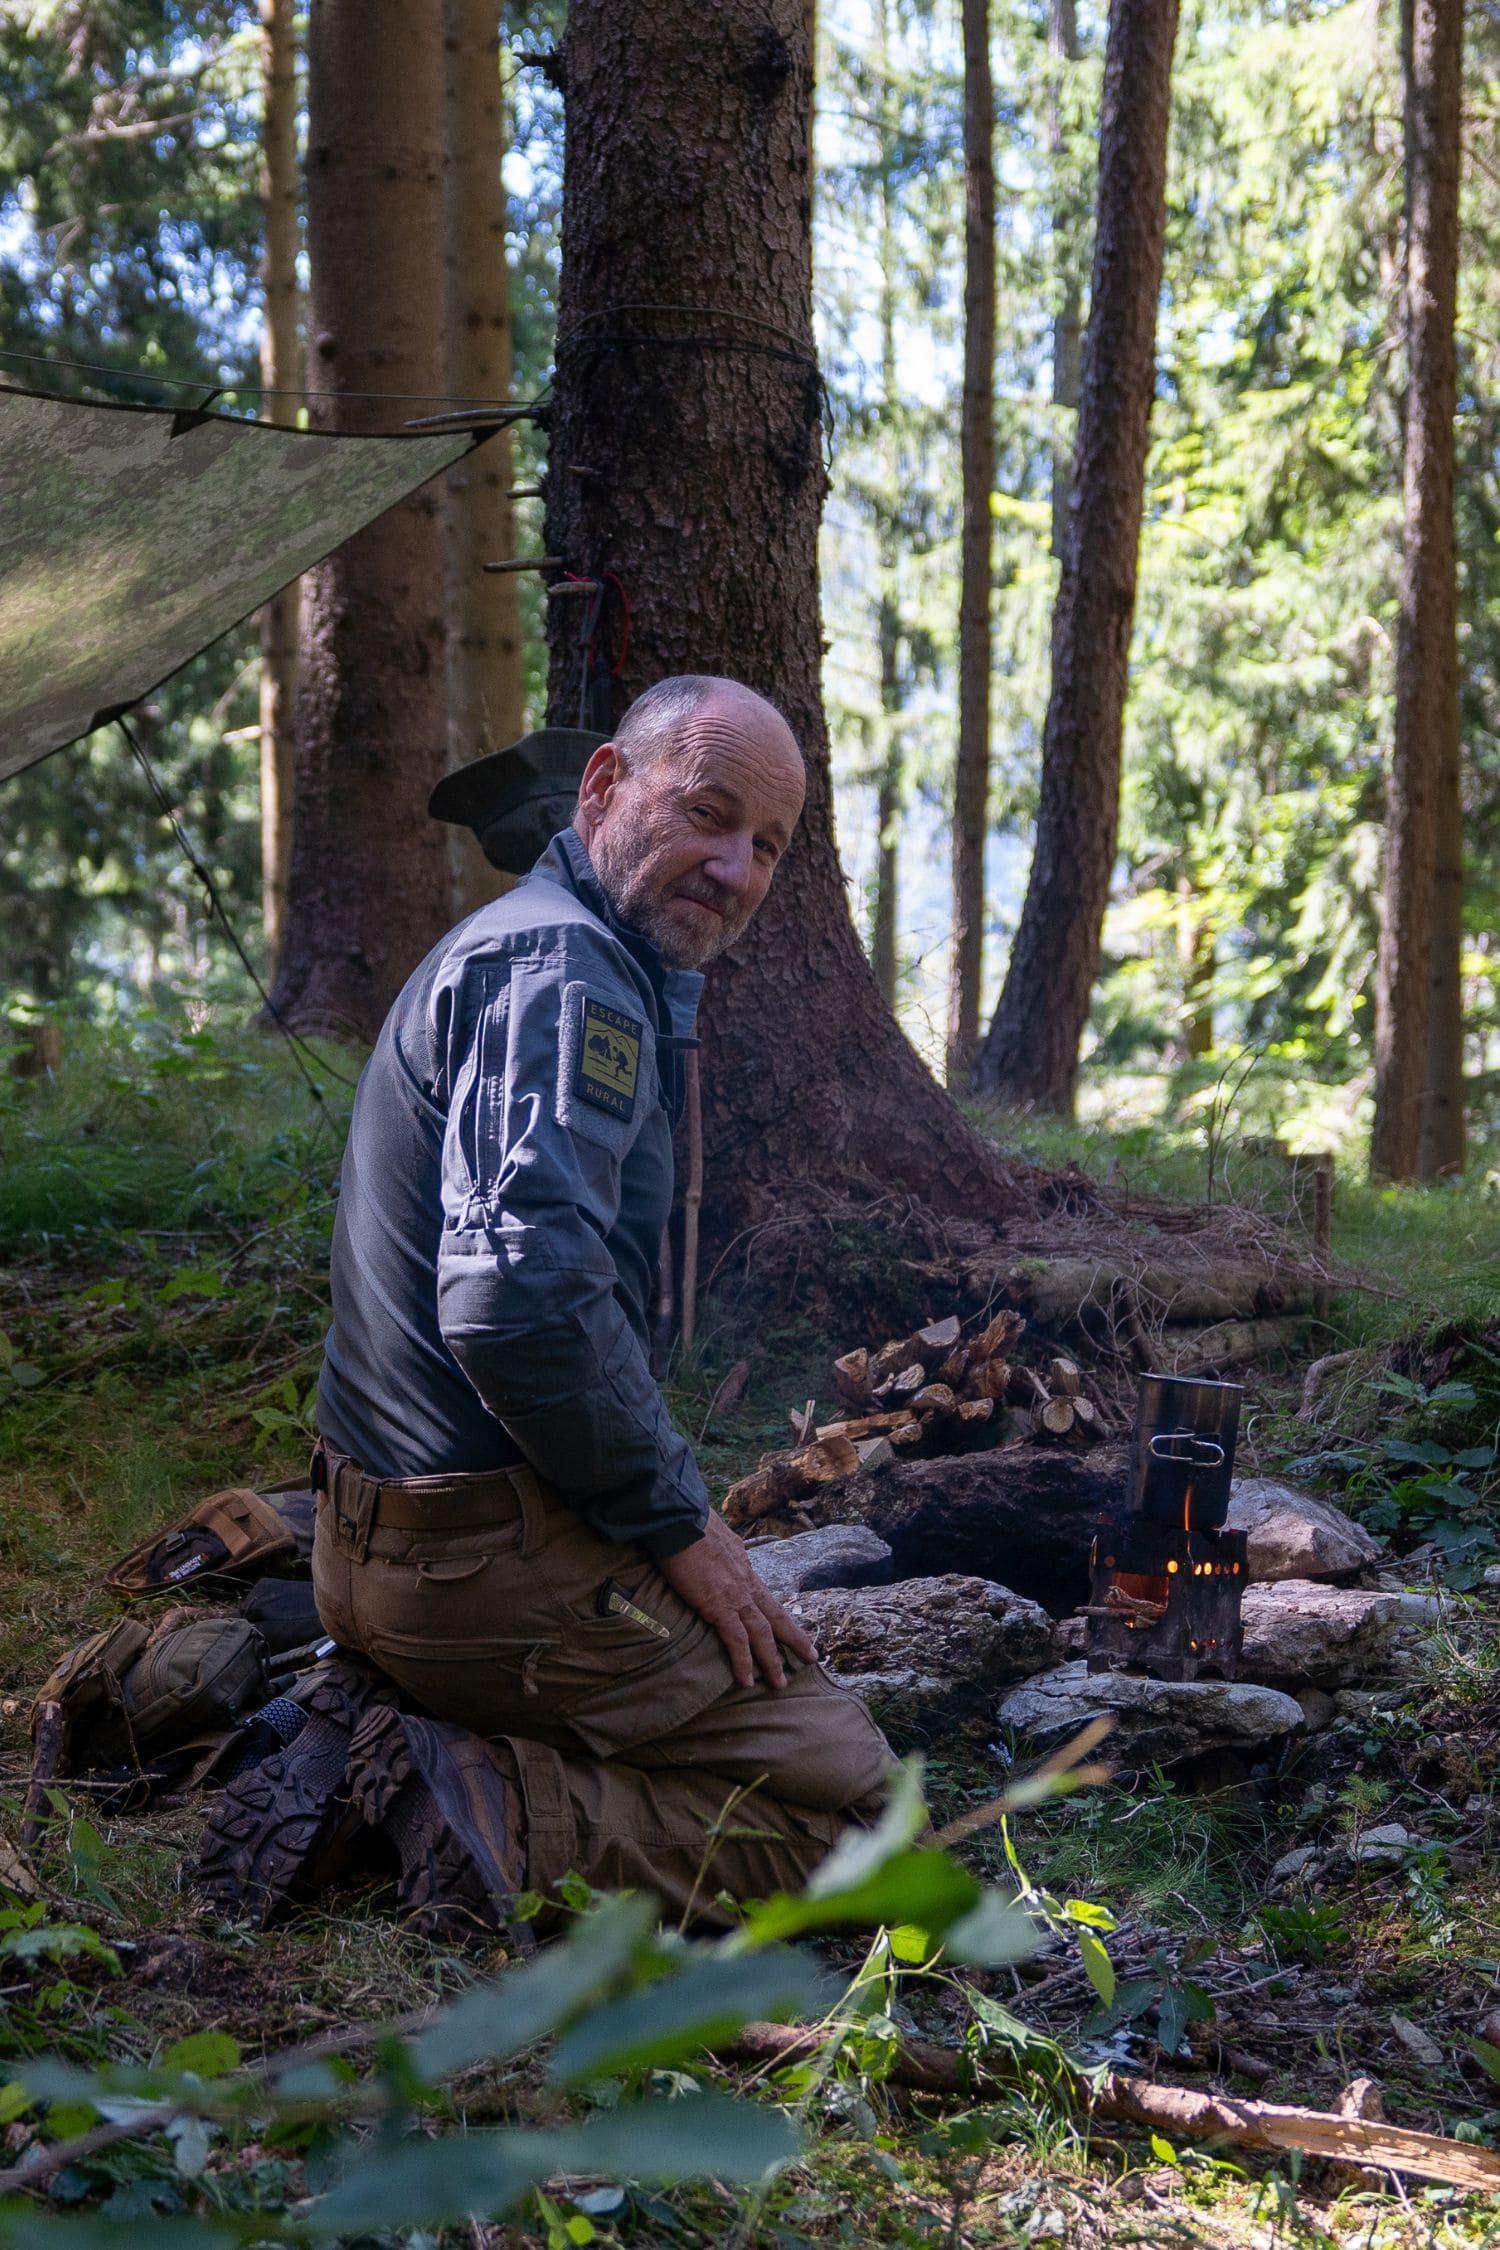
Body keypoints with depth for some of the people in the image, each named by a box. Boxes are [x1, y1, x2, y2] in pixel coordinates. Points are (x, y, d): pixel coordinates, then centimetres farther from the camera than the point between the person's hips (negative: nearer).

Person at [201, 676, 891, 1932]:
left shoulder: (522, 949, 19)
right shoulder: (567, 970, -17)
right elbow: (522, 1300, -30)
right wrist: (680, 1524, -16)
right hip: (491, 1552, -10)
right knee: (839, 1792, -3)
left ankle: (374, 1740, 7)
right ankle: (469, 1814, -12)